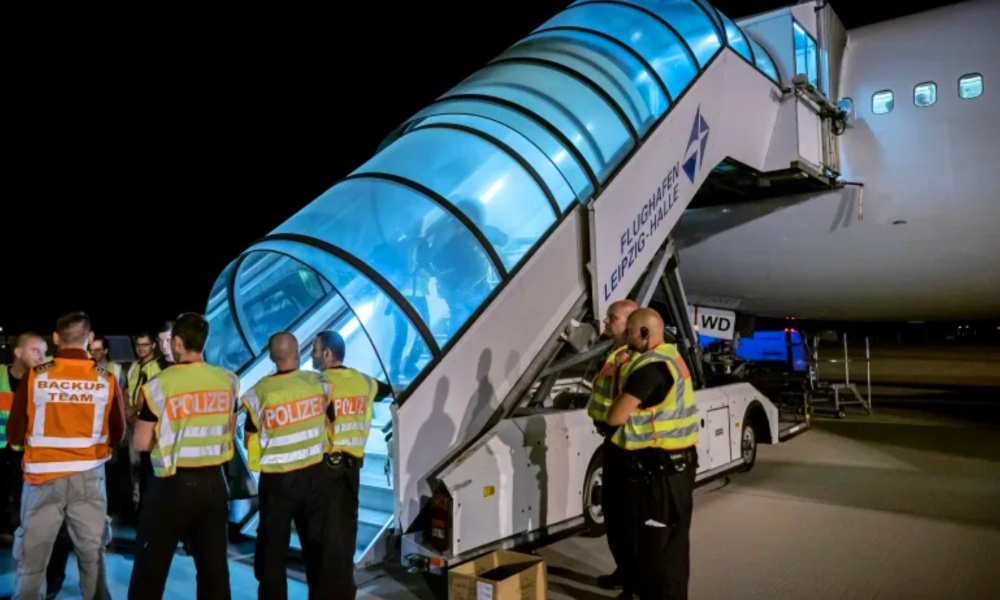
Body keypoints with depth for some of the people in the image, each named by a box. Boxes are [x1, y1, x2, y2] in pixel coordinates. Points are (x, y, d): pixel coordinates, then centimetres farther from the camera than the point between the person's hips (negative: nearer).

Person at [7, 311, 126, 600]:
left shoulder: (35, 376, -8)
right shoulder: (106, 379, -7)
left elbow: (14, 434, -1)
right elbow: (117, 435, 1)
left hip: (43, 476, -1)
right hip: (89, 476, 1)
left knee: (31, 557, 11)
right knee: (92, 553, 14)